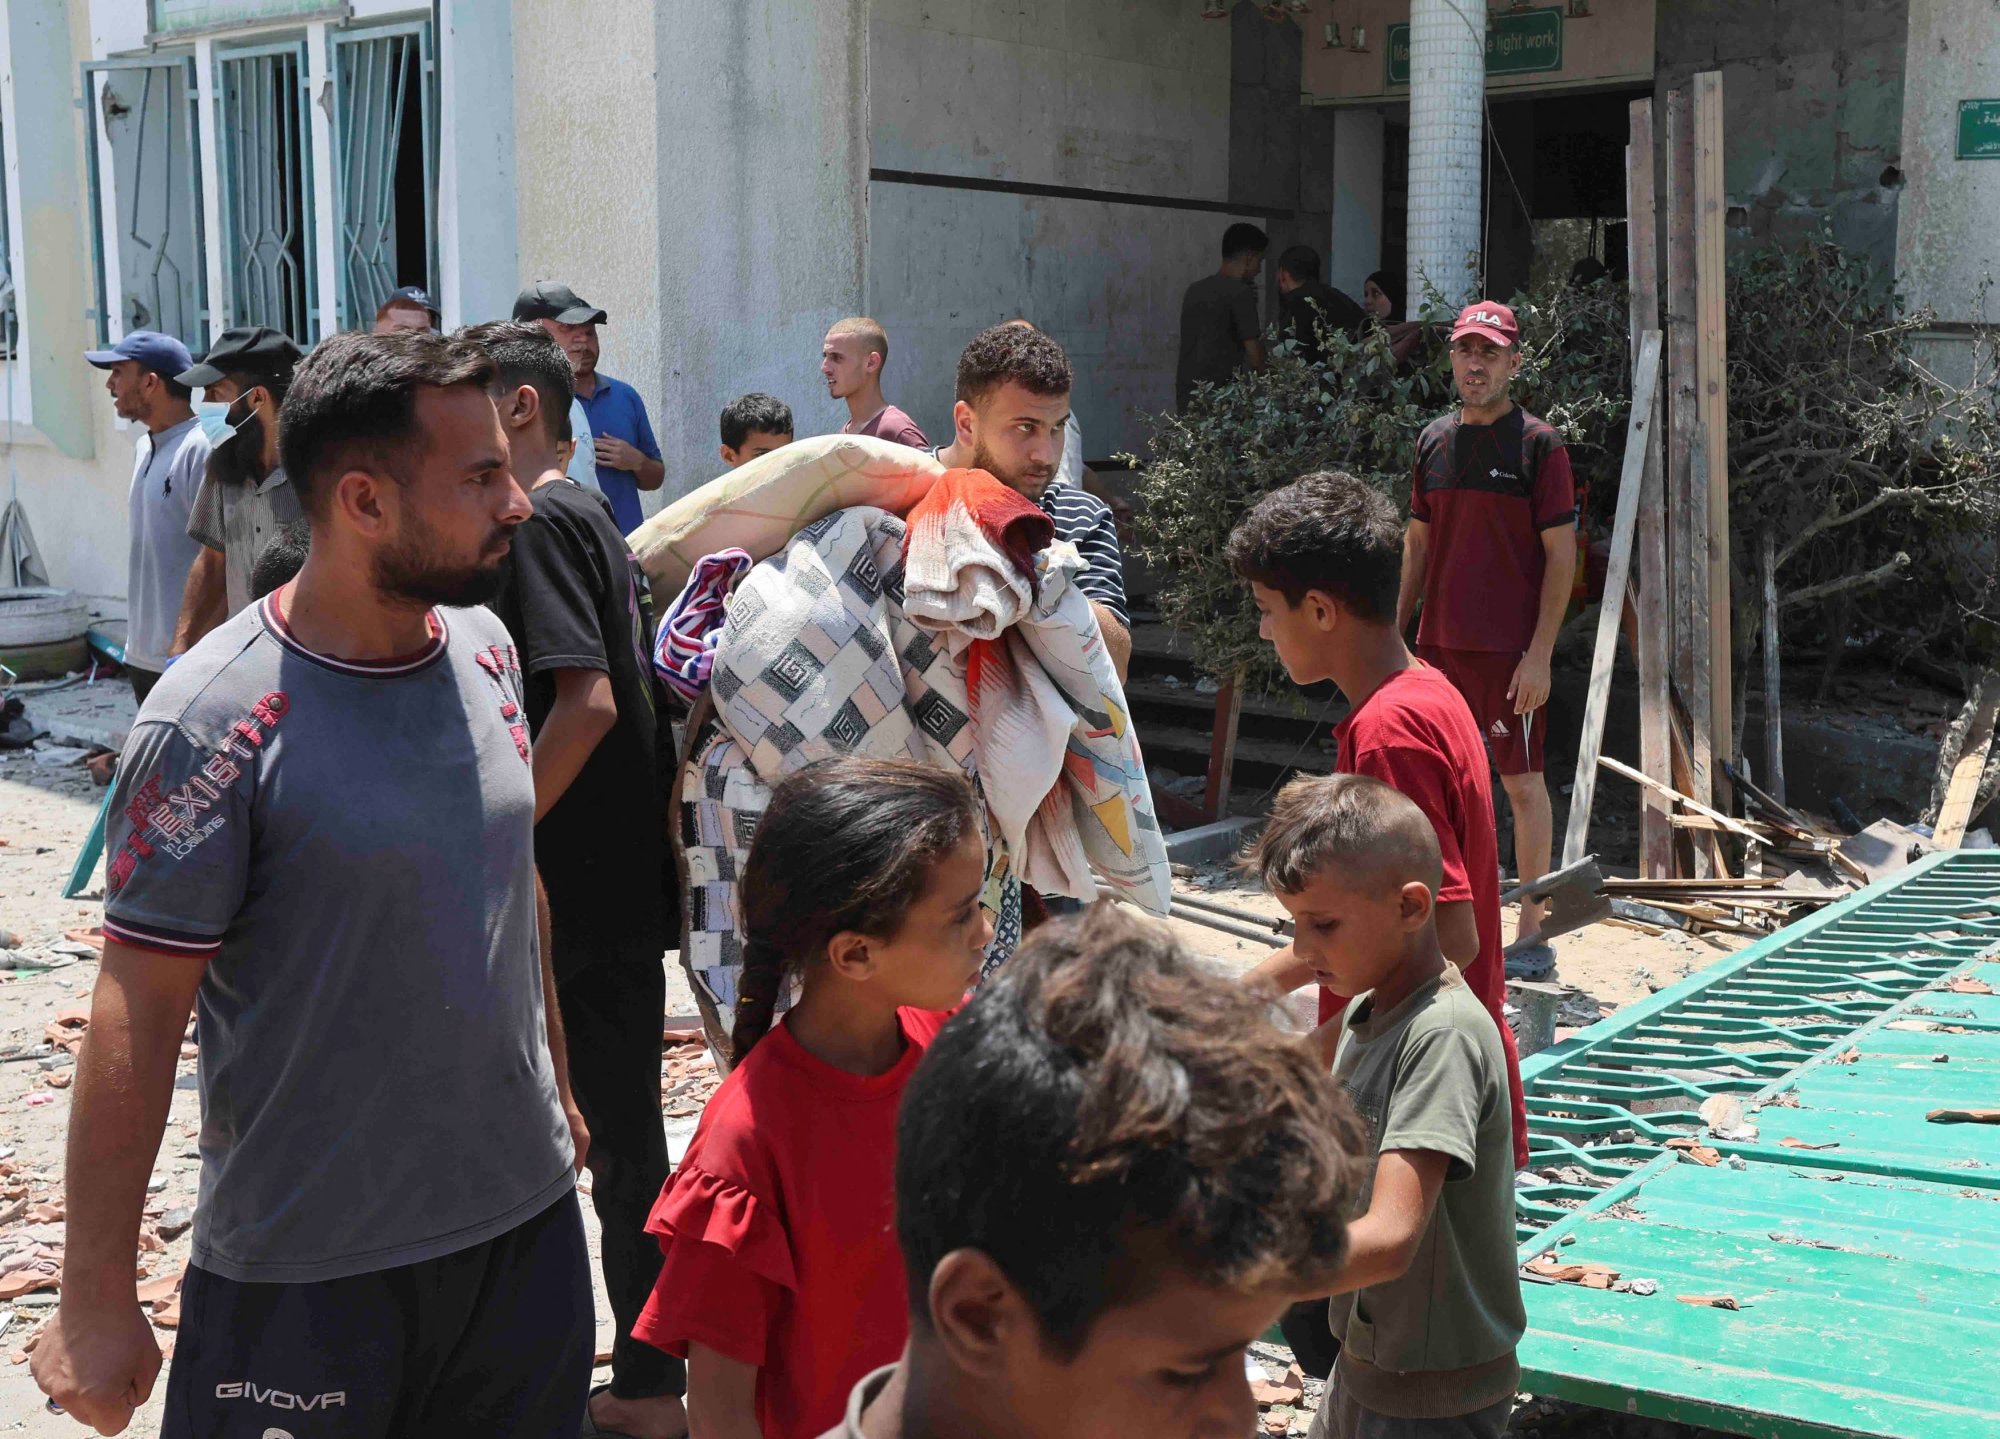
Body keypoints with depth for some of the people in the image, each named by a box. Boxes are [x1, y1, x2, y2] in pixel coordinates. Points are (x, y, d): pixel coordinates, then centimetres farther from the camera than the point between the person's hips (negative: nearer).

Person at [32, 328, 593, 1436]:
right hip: (307, 1268, -5)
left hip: (525, 1212, 6)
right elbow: (137, 1015, -16)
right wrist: (96, 1301, -13)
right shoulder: (215, 722, -18)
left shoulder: (482, 647, 1)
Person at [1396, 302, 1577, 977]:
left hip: (1510, 648, -6)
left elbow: (1561, 554, -8)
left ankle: (1532, 938, 7)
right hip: (1439, 642, 6)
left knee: (1522, 782, 1)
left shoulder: (1539, 444, -6)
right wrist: (1396, 632, 13)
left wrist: (1540, 654, -14)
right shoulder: (1433, 440, 10)